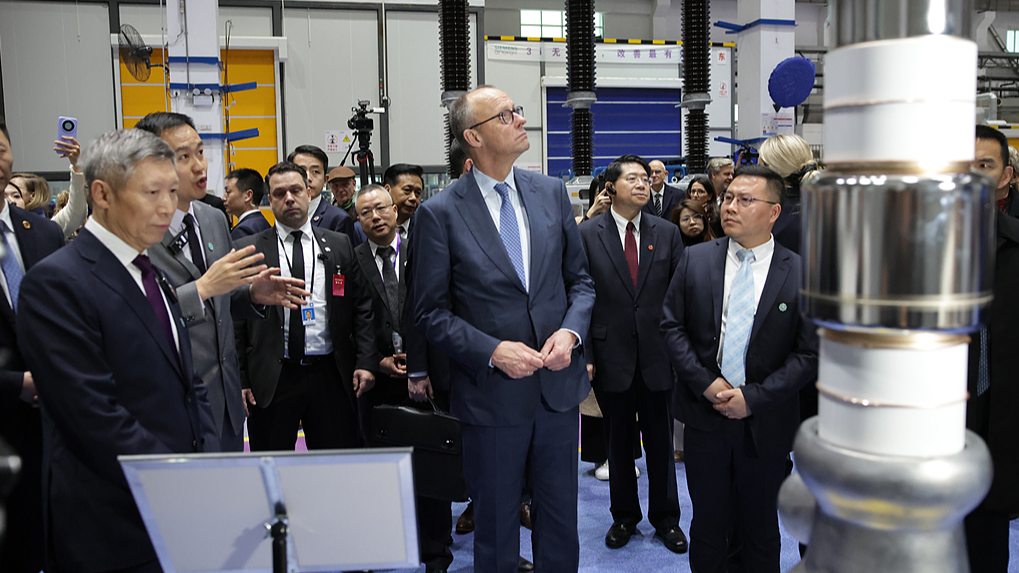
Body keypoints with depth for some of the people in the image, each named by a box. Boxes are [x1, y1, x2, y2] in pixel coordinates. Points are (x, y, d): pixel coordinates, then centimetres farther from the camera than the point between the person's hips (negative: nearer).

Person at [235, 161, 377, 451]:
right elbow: (236, 323, 2)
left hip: (332, 376, 2)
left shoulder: (340, 245, 9)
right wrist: (239, 380, -4)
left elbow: (362, 308, 7)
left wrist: (367, 362, -3)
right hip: (271, 381, -1)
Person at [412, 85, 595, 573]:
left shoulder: (552, 193, 3)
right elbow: (432, 313, -6)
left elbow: (580, 280, 9)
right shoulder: (439, 213, -9)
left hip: (559, 384, 4)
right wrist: (493, 351, -19)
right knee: (496, 530, 14)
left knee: (561, 523, 18)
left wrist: (570, 332, -9)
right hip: (491, 395, -3)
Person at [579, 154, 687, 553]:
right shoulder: (588, 234, -2)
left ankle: (665, 518, 29)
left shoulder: (667, 233, 3)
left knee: (661, 441, 12)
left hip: (658, 354, 1)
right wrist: (585, 354, -7)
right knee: (618, 442, 13)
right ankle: (624, 517, 31)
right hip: (611, 353, -1)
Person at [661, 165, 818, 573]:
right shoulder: (696, 259, 0)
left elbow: (810, 352, -6)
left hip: (766, 423, -1)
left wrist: (754, 398, -13)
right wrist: (706, 383, -11)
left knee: (762, 528, 16)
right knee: (708, 523, 13)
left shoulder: (799, 273, -5)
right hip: (705, 415, 1)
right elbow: (672, 325, 0)